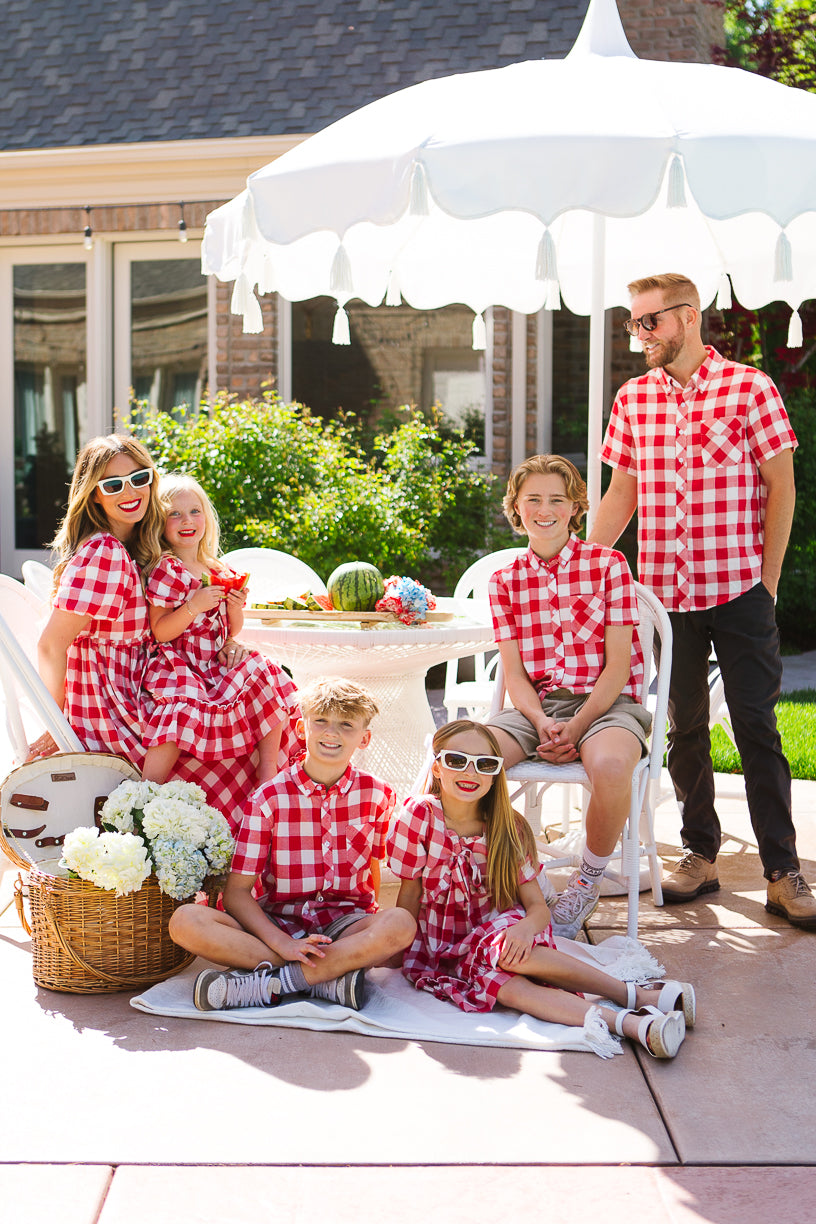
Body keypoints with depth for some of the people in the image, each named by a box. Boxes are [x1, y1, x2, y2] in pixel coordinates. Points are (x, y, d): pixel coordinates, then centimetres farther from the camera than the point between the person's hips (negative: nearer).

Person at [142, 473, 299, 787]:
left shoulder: (220, 571, 12)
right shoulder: (166, 571, -8)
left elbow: (232, 630, 19)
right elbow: (160, 632, -13)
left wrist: (235, 605, -2)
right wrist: (194, 606, -24)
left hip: (220, 663, 7)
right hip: (180, 665, -7)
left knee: (269, 681, -12)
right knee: (178, 719, -33)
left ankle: (269, 769, 0)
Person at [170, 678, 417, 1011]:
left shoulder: (377, 795, 2)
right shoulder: (271, 796, -3)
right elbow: (236, 892, -7)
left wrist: (373, 933, -3)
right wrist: (282, 942, -22)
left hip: (343, 924, 1)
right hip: (276, 922, 0)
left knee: (401, 923, -34)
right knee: (185, 921, -27)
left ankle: (264, 984, -28)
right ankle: (327, 979, -29)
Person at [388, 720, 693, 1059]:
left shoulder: (509, 831, -5)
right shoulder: (420, 815, -12)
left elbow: (538, 906, -8)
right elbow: (409, 895, -5)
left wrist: (526, 926, -30)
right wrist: (397, 953, -11)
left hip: (495, 934, 2)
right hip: (441, 948, -2)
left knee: (512, 954, -35)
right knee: (507, 986, -33)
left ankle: (636, 996, -34)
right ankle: (629, 1022, -44)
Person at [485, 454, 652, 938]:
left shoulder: (608, 565, 1)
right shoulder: (504, 581, 11)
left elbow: (618, 665, -5)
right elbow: (514, 671, 6)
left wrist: (576, 726, -17)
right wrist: (541, 723, -15)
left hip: (606, 703, -3)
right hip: (535, 707, 3)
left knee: (610, 765, -38)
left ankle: (588, 881, -9)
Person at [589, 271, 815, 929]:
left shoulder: (751, 389, -3)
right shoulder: (632, 399, 9)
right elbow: (620, 494, 14)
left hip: (739, 589, -4)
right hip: (664, 591, 4)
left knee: (757, 730, -2)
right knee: (685, 728, 10)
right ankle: (701, 855, 22)